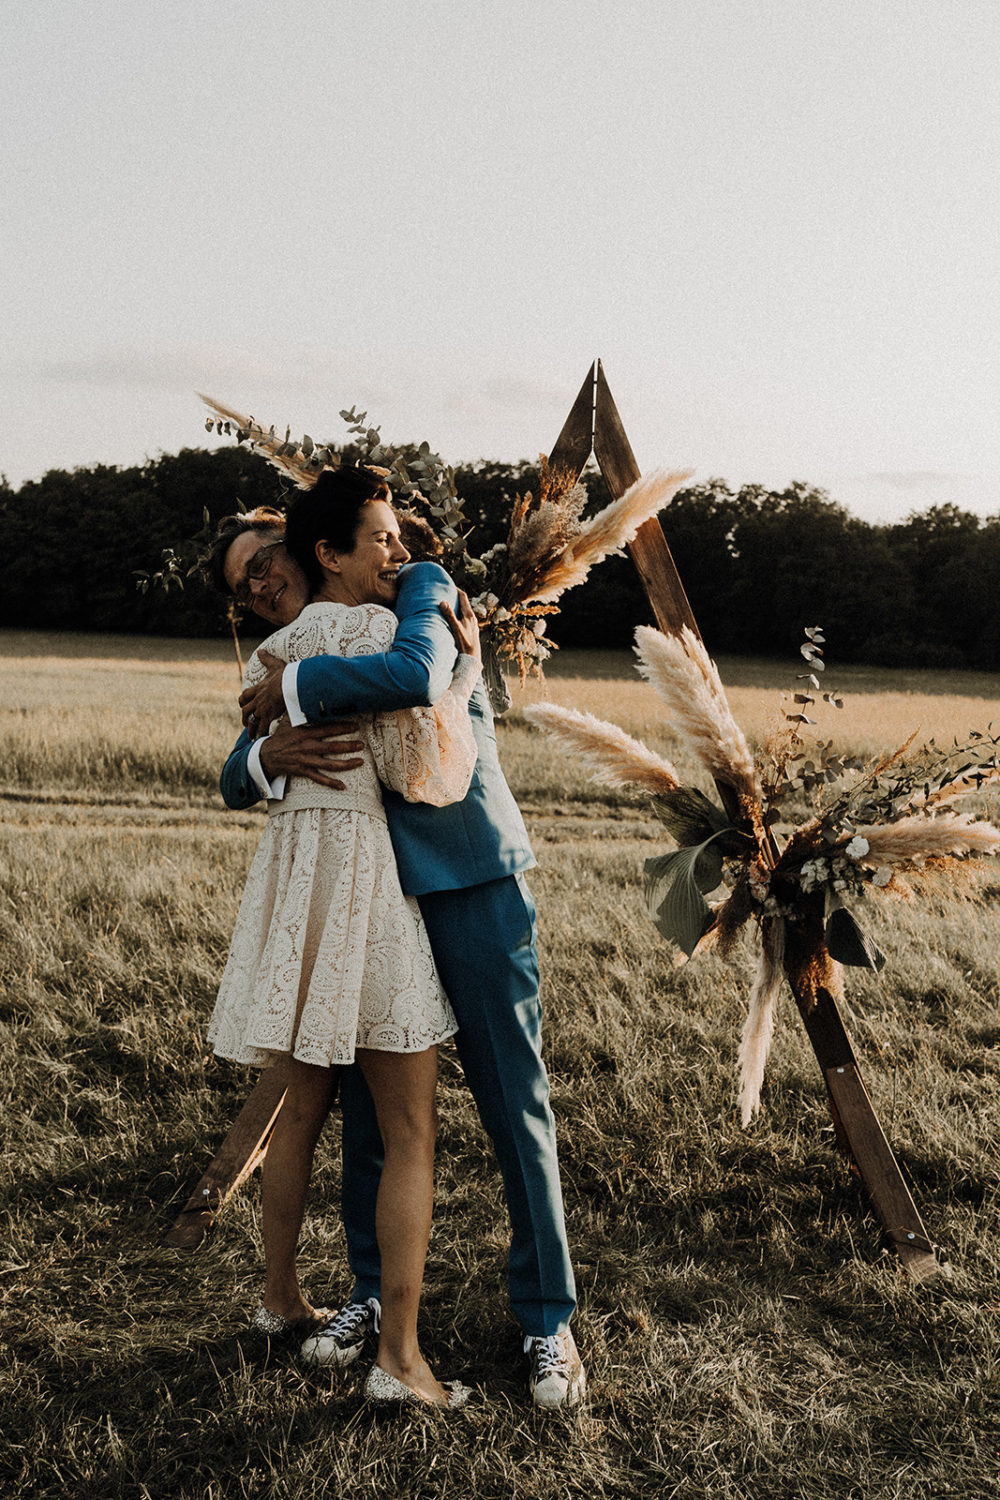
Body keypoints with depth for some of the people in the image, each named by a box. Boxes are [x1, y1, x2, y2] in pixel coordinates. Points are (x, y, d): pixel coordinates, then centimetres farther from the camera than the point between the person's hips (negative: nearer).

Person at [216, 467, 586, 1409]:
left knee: (513, 1102, 1)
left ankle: (546, 1321, 13)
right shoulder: (292, 668, 13)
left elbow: (417, 677, -27)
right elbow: (234, 782, 3)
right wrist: (273, 752, -20)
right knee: (367, 1104, 11)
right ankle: (373, 1292, 29)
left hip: (472, 881, -5)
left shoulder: (420, 589, -4)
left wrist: (291, 689, -16)